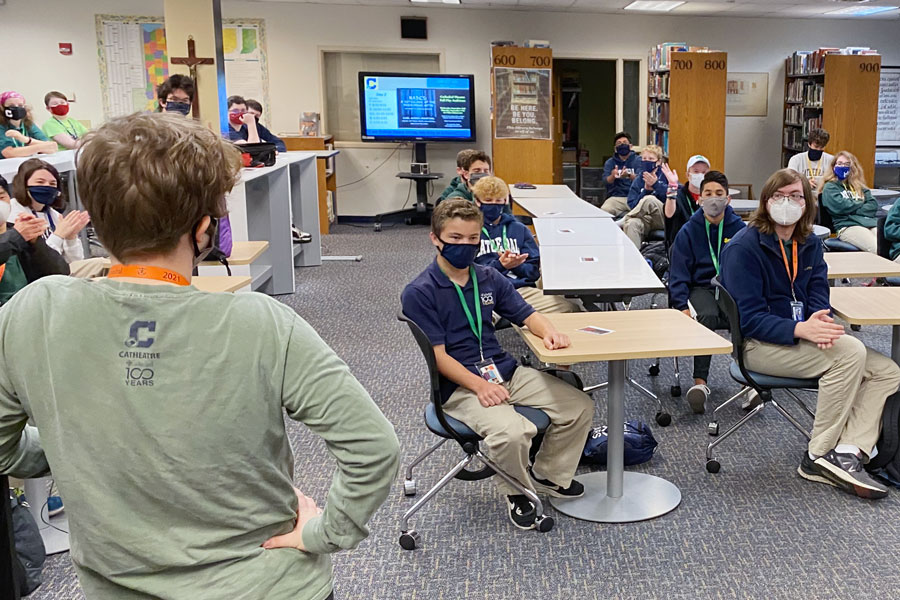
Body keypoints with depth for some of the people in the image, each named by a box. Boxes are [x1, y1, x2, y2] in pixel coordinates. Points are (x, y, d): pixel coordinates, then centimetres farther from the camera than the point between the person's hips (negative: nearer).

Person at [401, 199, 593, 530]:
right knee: (512, 431, -33)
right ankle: (516, 491, 2)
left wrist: (549, 331, -10)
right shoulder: (419, 293, -10)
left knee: (579, 406, -2)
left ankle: (548, 474, 22)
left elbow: (526, 314, 13)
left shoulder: (489, 278, 10)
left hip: (506, 371, 7)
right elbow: (438, 355, -14)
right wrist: (479, 385, -24)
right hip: (459, 385, -7)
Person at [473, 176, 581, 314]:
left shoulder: (519, 229, 22)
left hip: (522, 288, 5)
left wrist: (514, 265, -7)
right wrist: (499, 265, -14)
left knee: (571, 308, -19)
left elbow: (534, 270, 15)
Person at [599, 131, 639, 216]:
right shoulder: (609, 162, 14)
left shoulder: (638, 160, 10)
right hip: (616, 198, 0)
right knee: (603, 211, -30)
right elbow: (606, 181, -2)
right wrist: (612, 176, -27)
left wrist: (629, 175, -31)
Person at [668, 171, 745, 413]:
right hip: (701, 288, -1)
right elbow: (679, 274, 3)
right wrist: (682, 305, -13)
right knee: (707, 317, -35)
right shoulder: (688, 231, 6)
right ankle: (700, 382, -37)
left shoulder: (739, 228, 8)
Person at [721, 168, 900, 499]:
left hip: (801, 337, 8)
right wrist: (799, 329, -33)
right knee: (850, 351, -27)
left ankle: (848, 452, -21)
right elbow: (750, 318, -17)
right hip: (759, 344, -8)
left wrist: (819, 321, -21)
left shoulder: (810, 244, 10)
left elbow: (818, 296, 4)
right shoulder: (743, 247, -12)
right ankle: (818, 456, -18)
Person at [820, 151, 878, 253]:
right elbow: (839, 207, -6)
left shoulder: (859, 186, 29)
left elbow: (873, 205, 15)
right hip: (847, 226, -5)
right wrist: (861, 204, 9)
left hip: (871, 222, 5)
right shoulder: (829, 187, 12)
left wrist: (853, 209, -1)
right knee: (880, 249, -32)